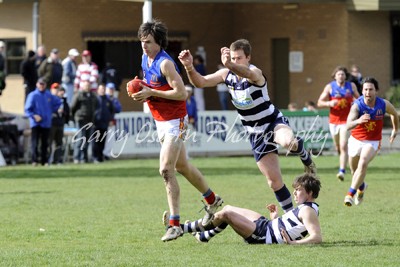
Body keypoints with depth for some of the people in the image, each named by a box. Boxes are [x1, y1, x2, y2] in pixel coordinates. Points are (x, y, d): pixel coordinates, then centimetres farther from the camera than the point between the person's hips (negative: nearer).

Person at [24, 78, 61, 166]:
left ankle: (44, 160, 10)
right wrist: (34, 116, -19)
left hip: (46, 123, 4)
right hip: (35, 123, -4)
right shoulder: (32, 95, -2)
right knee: (34, 143, -10)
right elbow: (27, 110, -4)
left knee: (45, 144, 6)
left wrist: (52, 110, 13)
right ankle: (35, 160, -8)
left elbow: (58, 102, 25)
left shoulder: (49, 96, 9)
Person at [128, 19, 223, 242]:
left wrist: (151, 93, -24)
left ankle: (175, 224, -14)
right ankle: (212, 200, 43)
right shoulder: (145, 59, 7)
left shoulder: (165, 63, -21)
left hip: (174, 122, -10)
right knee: (182, 167, 22)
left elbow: (181, 93, -25)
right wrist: (141, 92, 1)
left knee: (166, 170, -17)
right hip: (161, 121, 10)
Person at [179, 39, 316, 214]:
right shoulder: (227, 74, -5)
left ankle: (305, 157, -5)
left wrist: (229, 64, -71)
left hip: (273, 121, -5)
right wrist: (189, 67, -31)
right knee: (273, 180, 1)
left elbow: (247, 73, -49)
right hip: (256, 133, 5)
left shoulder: (255, 73, -23)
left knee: (288, 142, -40)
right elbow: (200, 82, -9)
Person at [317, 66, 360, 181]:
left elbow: (358, 98, 20)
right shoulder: (329, 87, 0)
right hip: (334, 121, 2)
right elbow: (319, 103, 1)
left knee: (343, 146, -16)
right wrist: (329, 103, -19)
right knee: (338, 148, 15)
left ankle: (342, 171, -21)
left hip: (346, 121, -2)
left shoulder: (351, 86, 3)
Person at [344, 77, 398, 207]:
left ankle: (351, 194, -27)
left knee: (363, 163, -28)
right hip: (355, 140, 1)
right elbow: (348, 125, -37)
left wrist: (395, 130, 22)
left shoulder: (384, 104, -14)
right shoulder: (357, 105, -22)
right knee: (354, 170, 16)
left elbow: (394, 114, 11)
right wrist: (358, 121, -58)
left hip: (373, 142, -1)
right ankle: (361, 186, 51)